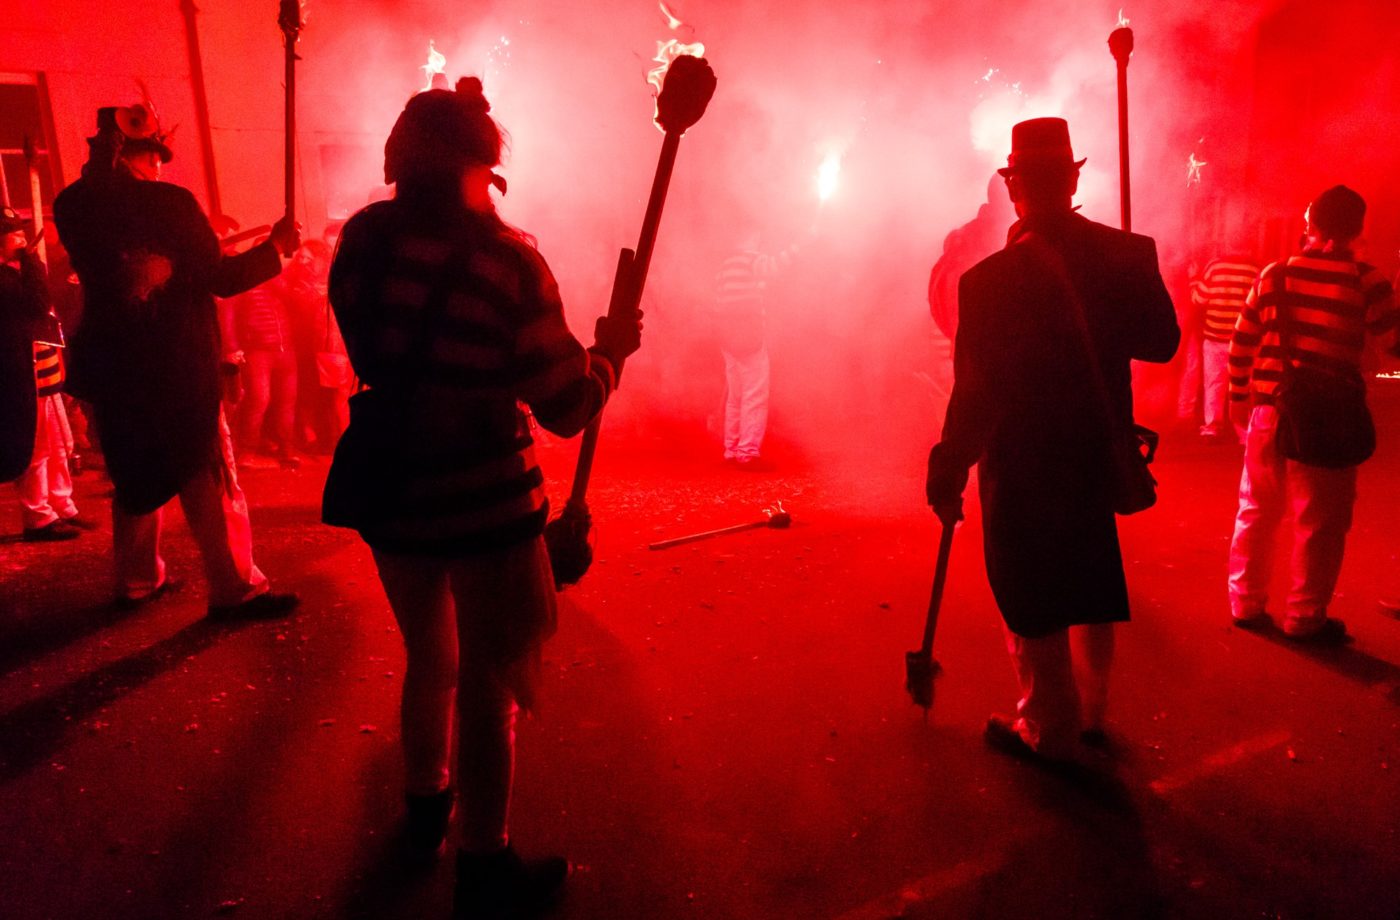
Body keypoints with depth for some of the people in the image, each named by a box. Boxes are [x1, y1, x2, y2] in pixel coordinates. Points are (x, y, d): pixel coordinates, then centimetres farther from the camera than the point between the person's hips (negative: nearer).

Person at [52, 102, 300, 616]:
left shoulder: (72, 206, 0)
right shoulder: (170, 202, -13)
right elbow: (219, 279, -11)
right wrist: (275, 248, 2)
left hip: (112, 367, 5)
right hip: (178, 367, -5)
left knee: (134, 476, 20)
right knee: (209, 477, 3)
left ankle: (137, 580, 28)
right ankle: (235, 589, 4)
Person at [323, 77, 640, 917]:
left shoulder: (359, 244, -1)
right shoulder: (503, 259, -16)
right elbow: (566, 408, -17)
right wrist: (610, 351, 2)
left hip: (388, 494, 6)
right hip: (483, 502, -5)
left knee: (429, 658, 27)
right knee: (488, 687, 11)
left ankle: (425, 807, 48)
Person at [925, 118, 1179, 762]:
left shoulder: (990, 279, -22)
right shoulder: (1130, 255, -7)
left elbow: (976, 393, -19)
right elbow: (1161, 343, 5)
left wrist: (948, 474, -10)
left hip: (1021, 466, -5)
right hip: (1097, 455, 6)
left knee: (1031, 600, 10)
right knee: (1089, 586, 23)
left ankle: (1049, 730, 23)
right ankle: (1090, 710, 39)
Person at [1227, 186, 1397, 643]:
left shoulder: (1274, 274, 4)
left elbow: (1242, 343, 8)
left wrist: (1238, 399, 19)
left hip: (1269, 410, 4)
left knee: (1256, 513, 16)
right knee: (1320, 524, 8)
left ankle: (1246, 604, 24)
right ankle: (1305, 618, 14)